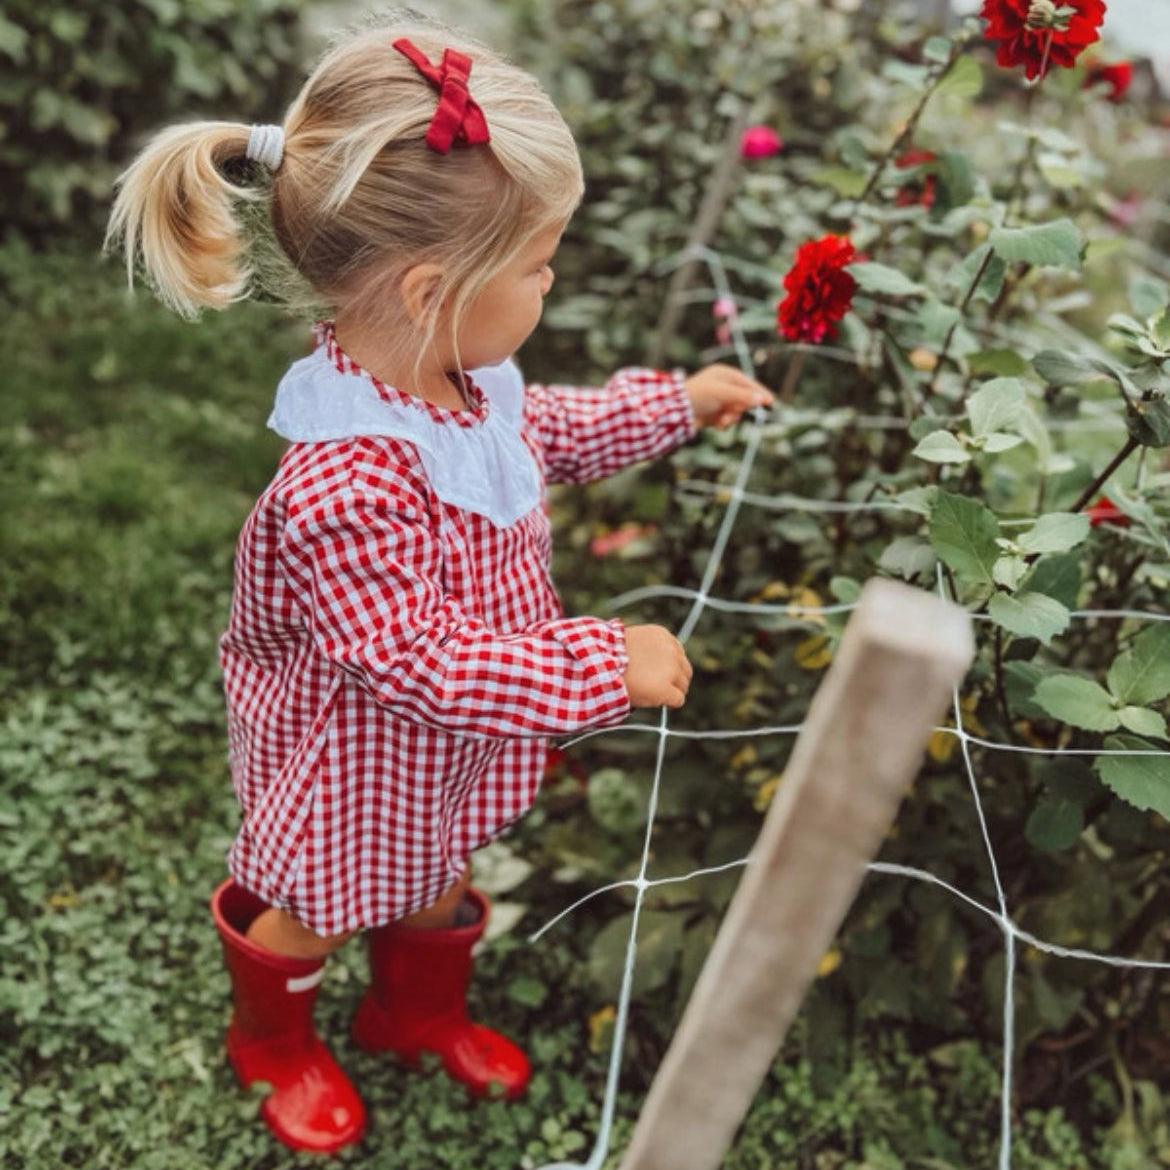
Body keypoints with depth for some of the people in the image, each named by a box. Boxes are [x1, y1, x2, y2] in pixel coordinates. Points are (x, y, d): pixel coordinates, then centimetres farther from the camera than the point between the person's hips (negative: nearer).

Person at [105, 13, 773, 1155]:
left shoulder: (460, 380, -13)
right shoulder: (348, 490, -43)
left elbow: (548, 430, 9)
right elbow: (421, 666, -37)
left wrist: (677, 401, 7)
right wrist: (607, 663, -33)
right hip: (359, 772, -8)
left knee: (437, 882, 32)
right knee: (315, 912, 23)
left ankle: (420, 1012, 62)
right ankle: (273, 1039, 56)